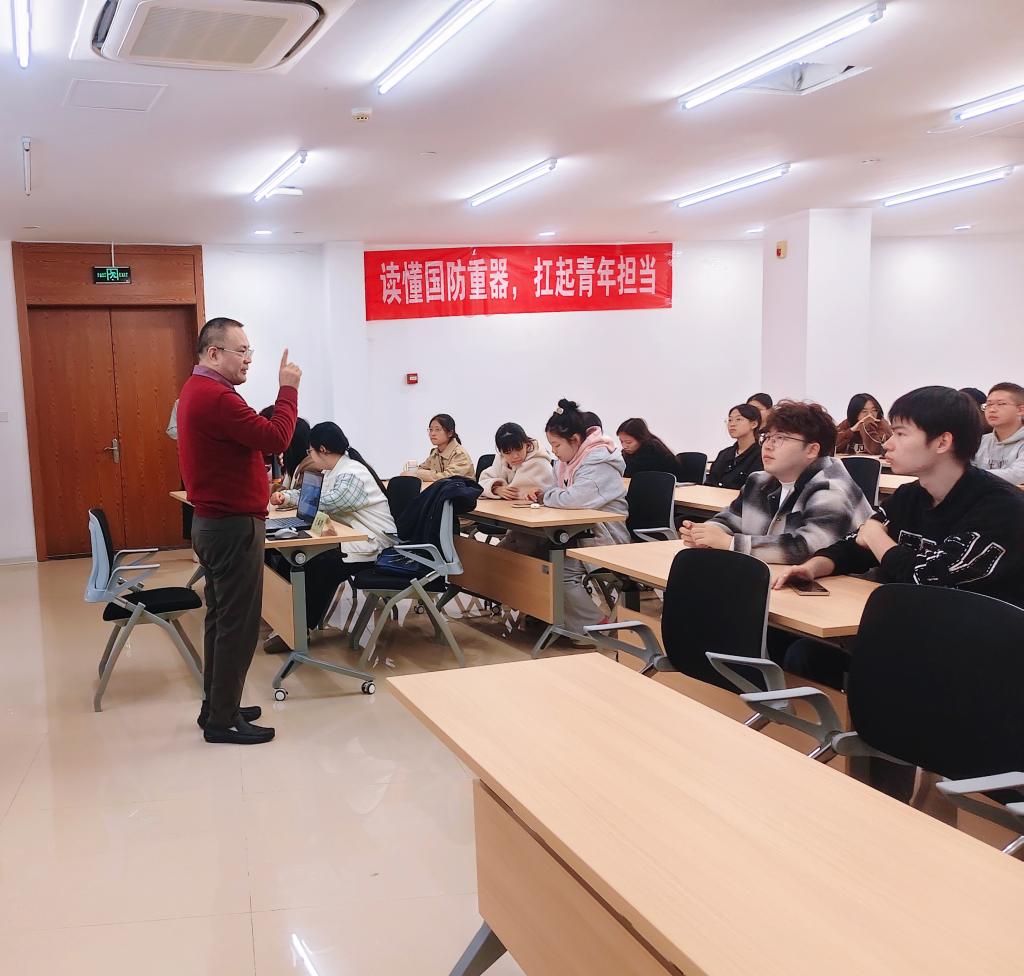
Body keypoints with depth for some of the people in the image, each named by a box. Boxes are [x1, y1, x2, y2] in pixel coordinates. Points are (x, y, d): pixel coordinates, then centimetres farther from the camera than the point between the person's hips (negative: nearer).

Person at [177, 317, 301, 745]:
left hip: (215, 522, 11)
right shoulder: (215, 397, -22)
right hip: (233, 527, -11)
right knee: (237, 624, -2)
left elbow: (254, 432, 13)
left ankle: (216, 707, 26)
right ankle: (223, 721, 6)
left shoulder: (197, 390, 13)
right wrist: (288, 388, -12)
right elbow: (276, 439, -23)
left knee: (222, 619, 17)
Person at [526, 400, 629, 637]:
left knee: (562, 572, -22)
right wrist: (544, 493, 3)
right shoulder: (573, 458, 10)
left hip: (604, 537, -9)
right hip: (580, 531, 9)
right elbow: (564, 493, 26)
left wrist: (547, 497, -13)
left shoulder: (597, 462, -19)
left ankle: (596, 628, -6)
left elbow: (576, 498, -33)